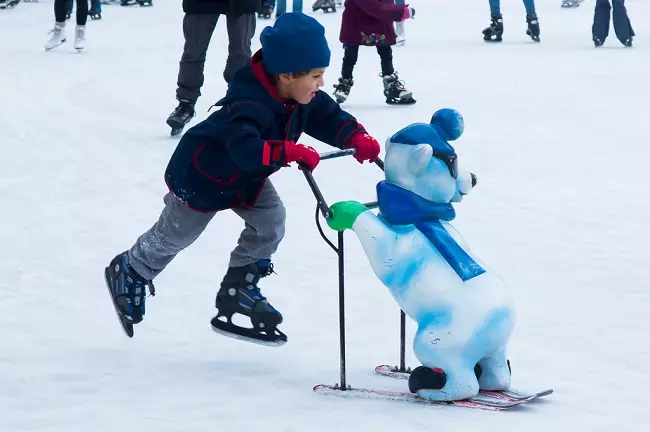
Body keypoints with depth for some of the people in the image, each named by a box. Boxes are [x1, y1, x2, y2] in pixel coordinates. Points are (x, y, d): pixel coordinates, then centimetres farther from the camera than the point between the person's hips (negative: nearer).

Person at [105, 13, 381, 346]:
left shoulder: (304, 98, -18)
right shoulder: (250, 105, -45)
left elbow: (330, 118, -9)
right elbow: (245, 148, -58)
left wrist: (357, 139, -28)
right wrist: (289, 152, -66)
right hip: (201, 175, -7)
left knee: (270, 221, -6)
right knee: (174, 235, 14)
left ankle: (238, 292, 11)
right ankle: (129, 272, 44)